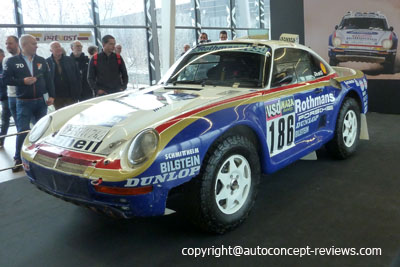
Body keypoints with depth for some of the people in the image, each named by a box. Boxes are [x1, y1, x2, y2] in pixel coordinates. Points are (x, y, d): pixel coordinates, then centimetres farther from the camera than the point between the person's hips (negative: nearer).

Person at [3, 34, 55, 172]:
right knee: (23, 131, -4)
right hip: (24, 102, -3)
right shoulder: (12, 61, -2)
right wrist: (23, 81, -17)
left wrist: (51, 96, -1)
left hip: (41, 101, 3)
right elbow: (6, 79, -4)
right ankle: (18, 159, 8)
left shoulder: (41, 61, 7)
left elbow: (48, 79, 8)